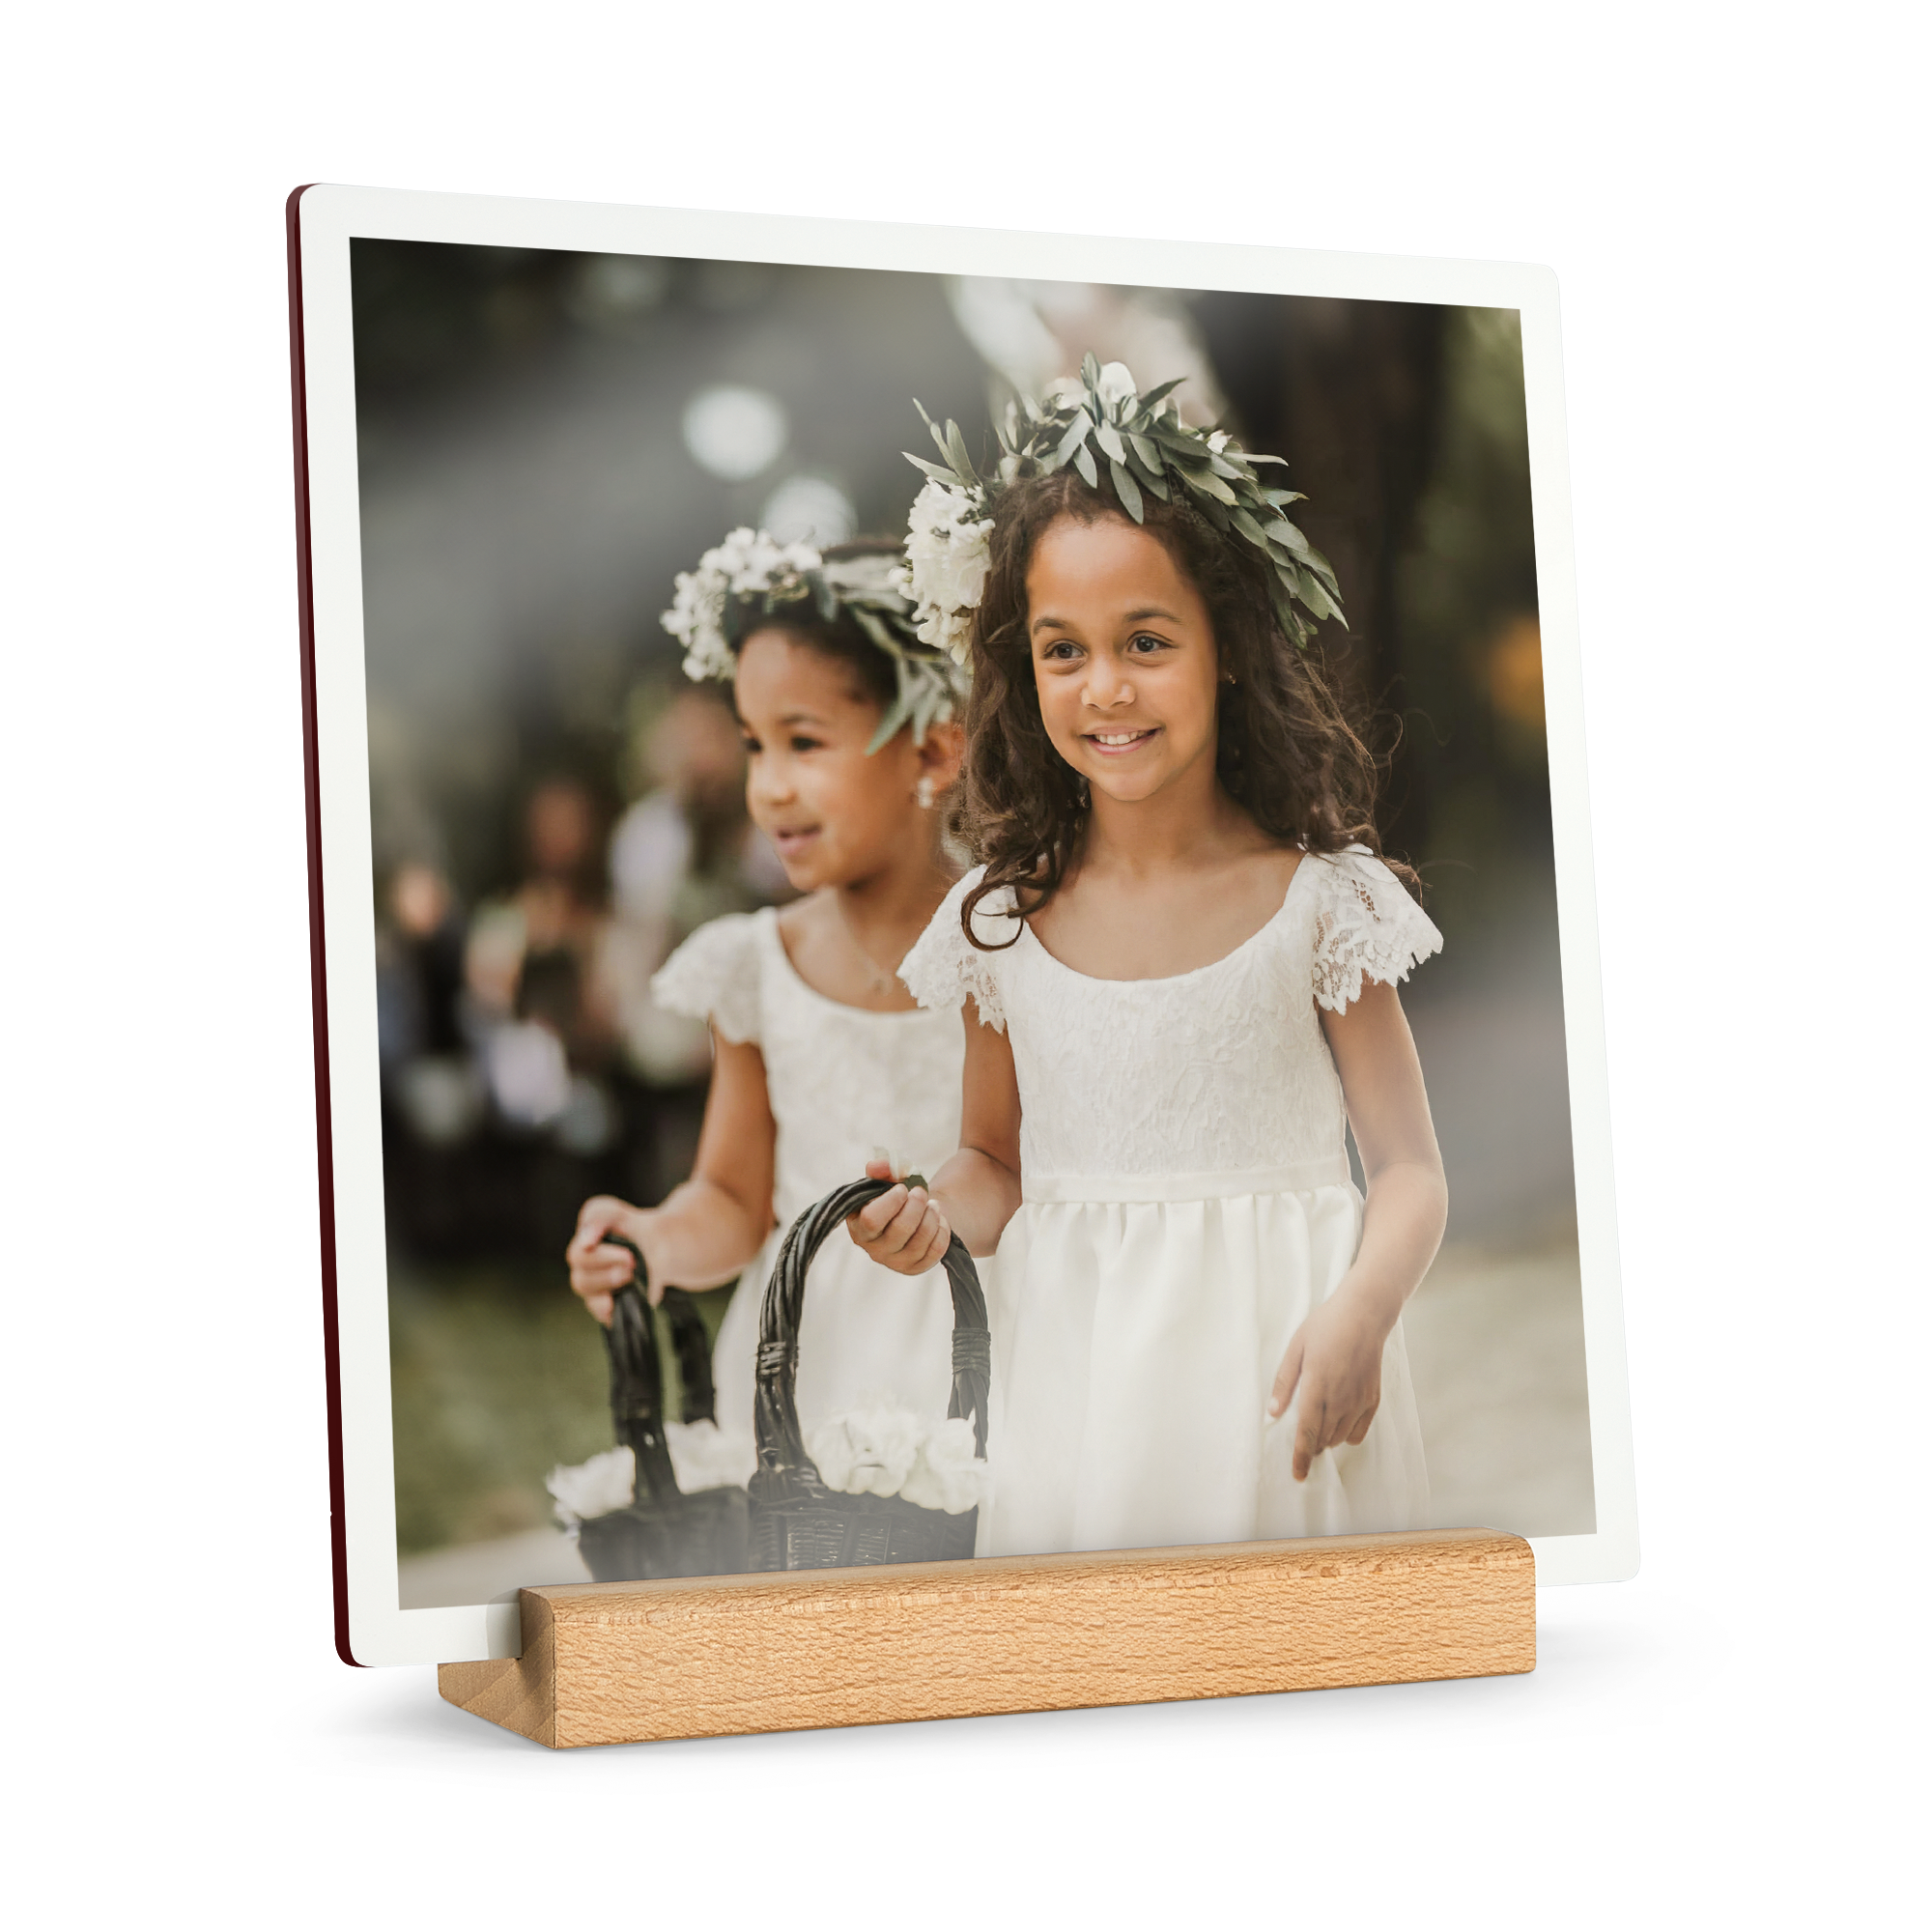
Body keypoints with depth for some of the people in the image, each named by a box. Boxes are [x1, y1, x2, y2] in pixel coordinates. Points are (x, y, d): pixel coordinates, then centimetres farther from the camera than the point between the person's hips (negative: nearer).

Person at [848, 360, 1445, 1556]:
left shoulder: (1318, 899, -5)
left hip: (1277, 1376, -2)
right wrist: (933, 1216, -8)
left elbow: (1410, 1169, -4)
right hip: (1077, 1396, 2)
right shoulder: (999, 921, 2)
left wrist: (1362, 1311, -21)